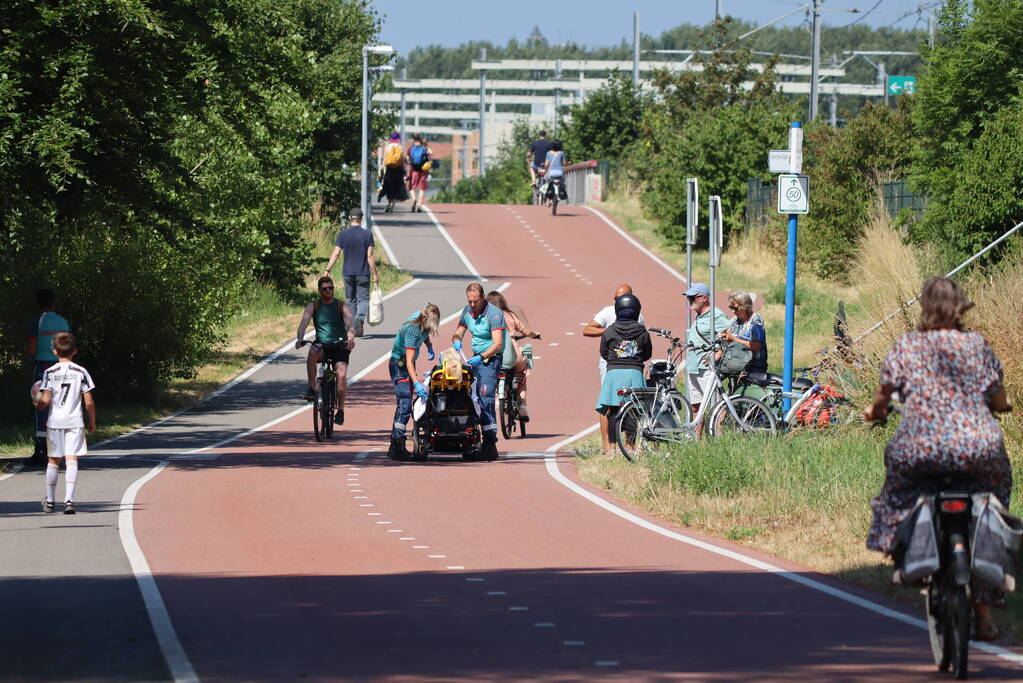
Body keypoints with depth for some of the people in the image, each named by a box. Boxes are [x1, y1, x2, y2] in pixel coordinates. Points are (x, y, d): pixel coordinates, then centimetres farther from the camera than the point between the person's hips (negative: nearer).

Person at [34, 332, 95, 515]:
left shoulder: (50, 372, -3)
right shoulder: (81, 372, -2)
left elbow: (46, 400, -10)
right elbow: (89, 402, -1)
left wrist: (37, 405, 13)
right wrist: (92, 423, 11)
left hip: (54, 422, 1)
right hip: (74, 422, -1)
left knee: (53, 460, 12)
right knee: (72, 460, -4)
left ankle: (50, 501, 21)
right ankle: (69, 500, -17)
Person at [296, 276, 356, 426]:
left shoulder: (342, 306, -2)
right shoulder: (313, 306, 2)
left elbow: (349, 325, -17)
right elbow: (303, 324, -11)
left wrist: (350, 339, -39)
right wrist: (300, 339, -32)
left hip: (340, 346, -1)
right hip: (321, 346, 1)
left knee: (341, 373, -24)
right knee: (312, 352, -35)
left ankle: (341, 410, -10)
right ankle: (312, 389, -26)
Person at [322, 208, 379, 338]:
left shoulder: (343, 234, -1)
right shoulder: (367, 233, -6)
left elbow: (335, 254, -6)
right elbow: (370, 256, -8)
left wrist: (327, 270, -3)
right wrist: (375, 274, -3)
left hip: (348, 273, 2)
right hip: (363, 273, -2)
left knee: (350, 300, 14)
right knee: (363, 299, 2)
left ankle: (352, 327, 18)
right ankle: (360, 318, -27)